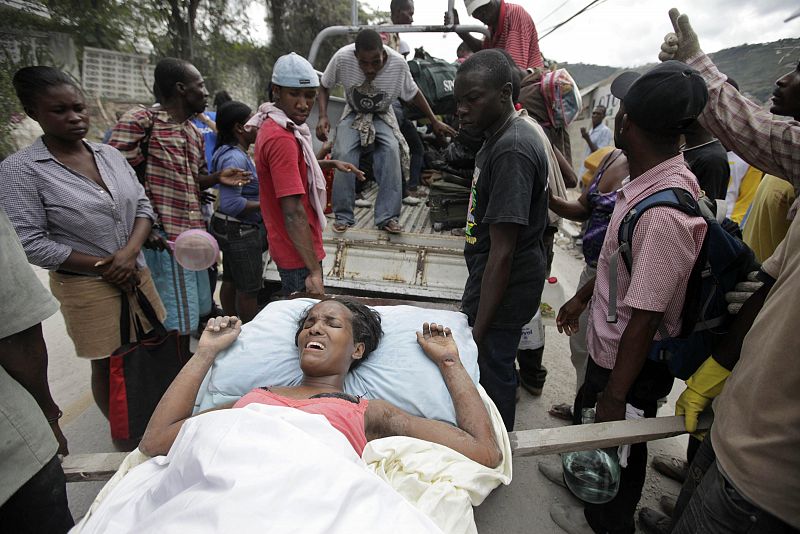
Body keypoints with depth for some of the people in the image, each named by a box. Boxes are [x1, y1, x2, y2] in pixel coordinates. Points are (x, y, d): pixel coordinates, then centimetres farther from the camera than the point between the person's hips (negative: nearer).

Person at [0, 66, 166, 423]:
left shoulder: (110, 154, 5)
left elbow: (143, 205, 5)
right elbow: (31, 243, -13)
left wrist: (129, 252, -11)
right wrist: (102, 266, -13)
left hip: (136, 273, 5)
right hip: (86, 287, -4)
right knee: (108, 366, 9)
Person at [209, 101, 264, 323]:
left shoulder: (233, 153, 10)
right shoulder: (235, 158, -22)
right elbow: (230, 203, -28)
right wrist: (264, 204, -18)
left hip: (230, 229, 10)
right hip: (241, 231, -10)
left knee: (231, 281, 20)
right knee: (249, 289, 3)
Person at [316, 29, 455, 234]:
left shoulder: (398, 63, -23)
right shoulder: (342, 57, -24)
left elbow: (413, 93, -4)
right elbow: (324, 86, -7)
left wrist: (434, 121, 0)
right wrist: (323, 117, -22)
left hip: (382, 117, 0)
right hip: (354, 115, 0)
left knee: (391, 150, -29)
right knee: (343, 154, -27)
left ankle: (387, 217, -23)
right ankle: (343, 216, -11)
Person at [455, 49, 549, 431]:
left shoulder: (511, 150, -25)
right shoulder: (506, 133, 8)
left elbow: (502, 252, -27)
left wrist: (478, 330, -24)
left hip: (503, 287, -10)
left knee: (493, 371, 7)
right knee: (497, 366, 23)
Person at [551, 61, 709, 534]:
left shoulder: (662, 213, -34)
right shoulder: (653, 178, -5)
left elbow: (643, 320, -29)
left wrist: (616, 396, -18)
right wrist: (583, 297, 19)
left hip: (632, 362, -8)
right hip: (608, 343, 8)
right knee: (586, 412, 30)